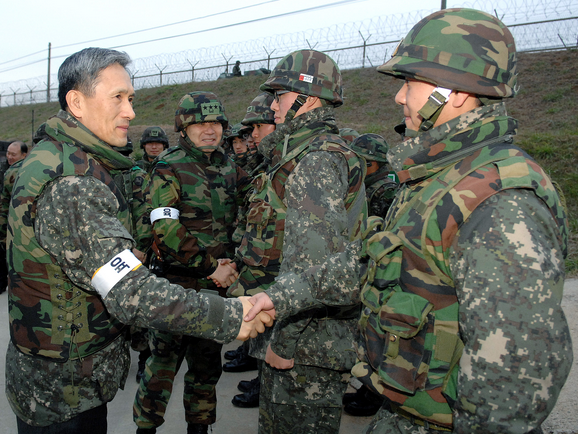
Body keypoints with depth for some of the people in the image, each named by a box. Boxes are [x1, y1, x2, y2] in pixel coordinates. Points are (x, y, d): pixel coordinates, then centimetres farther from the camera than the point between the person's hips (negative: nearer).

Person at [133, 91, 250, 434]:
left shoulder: (231, 168, 9)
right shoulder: (169, 169, -8)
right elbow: (166, 231, -16)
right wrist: (210, 265, -17)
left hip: (218, 282, 5)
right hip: (180, 283, -5)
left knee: (207, 360, 15)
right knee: (165, 357, 3)